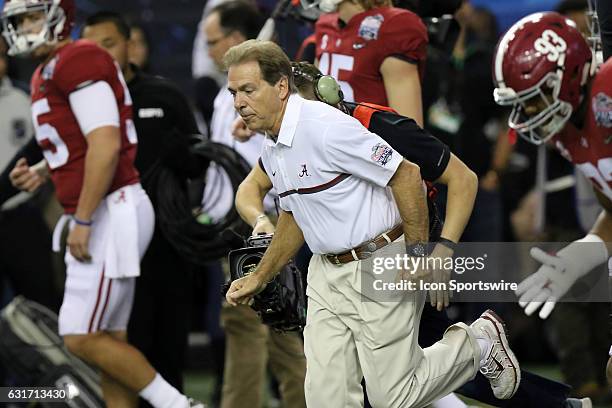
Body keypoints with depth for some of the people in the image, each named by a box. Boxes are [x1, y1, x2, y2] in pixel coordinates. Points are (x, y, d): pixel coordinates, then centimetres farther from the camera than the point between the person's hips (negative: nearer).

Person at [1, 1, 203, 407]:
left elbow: (105, 146, -21)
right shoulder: (47, 74, 17)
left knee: (83, 338, -9)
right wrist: (40, 173, 10)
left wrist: (82, 220, -20)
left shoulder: (78, 61, -14)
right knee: (109, 342, 9)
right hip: (98, 219, 10)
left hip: (112, 214, -10)